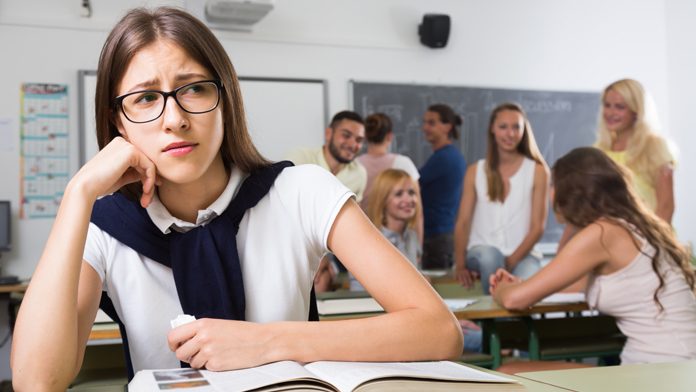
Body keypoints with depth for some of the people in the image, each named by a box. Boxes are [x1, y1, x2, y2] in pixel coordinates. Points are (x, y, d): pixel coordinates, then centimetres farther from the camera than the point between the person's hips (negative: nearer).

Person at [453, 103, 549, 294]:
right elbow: (463, 222, 3)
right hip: (481, 252, 2)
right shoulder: (475, 171, 8)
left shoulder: (537, 171, 2)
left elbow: (537, 227, -2)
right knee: (489, 256, -35)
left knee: (525, 283, -36)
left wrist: (511, 261, -15)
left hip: (523, 255, -2)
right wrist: (460, 264, -11)